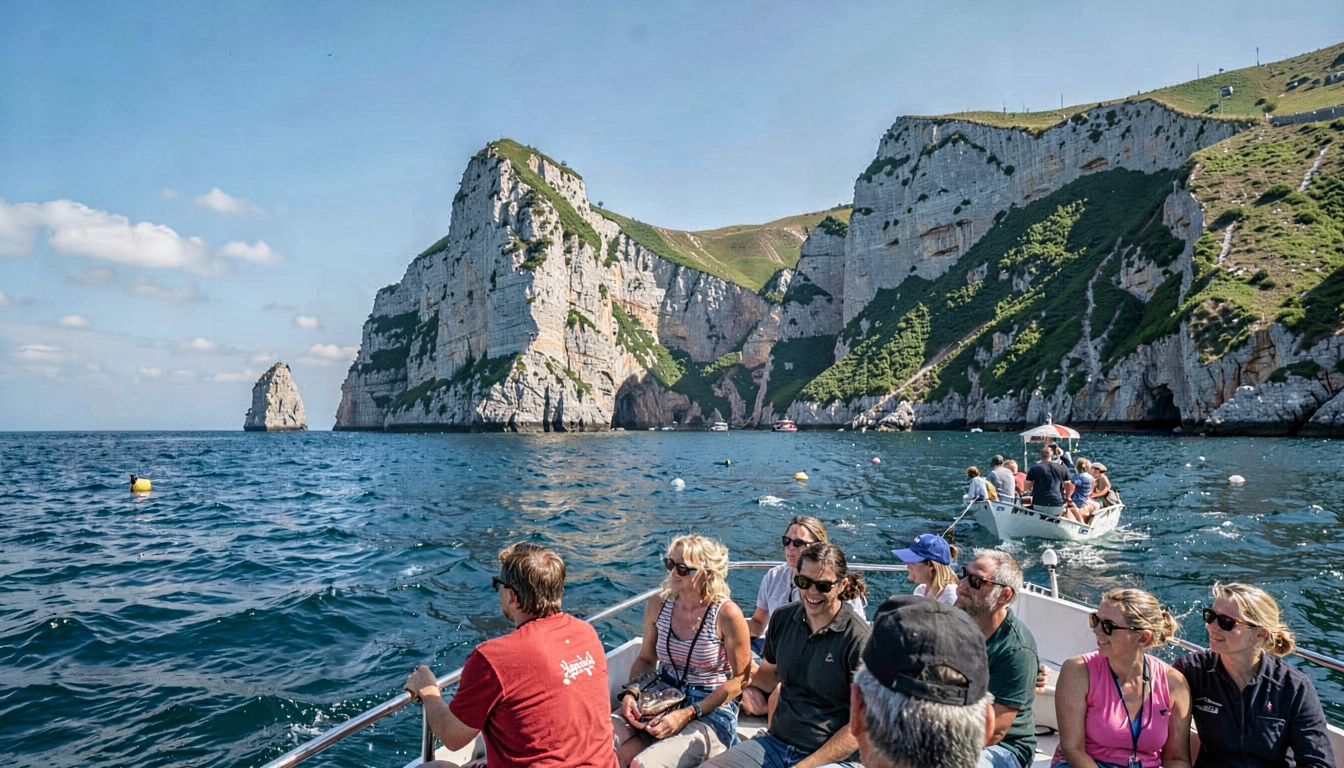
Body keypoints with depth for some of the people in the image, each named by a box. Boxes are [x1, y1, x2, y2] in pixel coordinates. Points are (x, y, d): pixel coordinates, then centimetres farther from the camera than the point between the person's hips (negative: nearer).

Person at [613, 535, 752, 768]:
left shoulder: (726, 614, -14)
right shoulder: (658, 604, 0)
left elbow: (739, 678, -9)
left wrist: (687, 714, -15)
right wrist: (630, 694, -8)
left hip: (711, 713, -5)